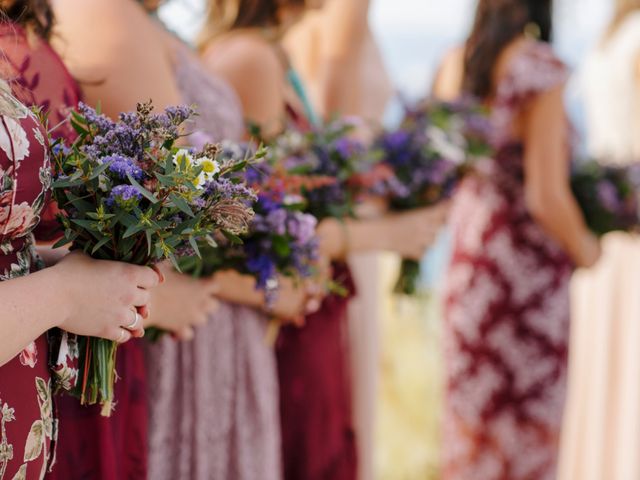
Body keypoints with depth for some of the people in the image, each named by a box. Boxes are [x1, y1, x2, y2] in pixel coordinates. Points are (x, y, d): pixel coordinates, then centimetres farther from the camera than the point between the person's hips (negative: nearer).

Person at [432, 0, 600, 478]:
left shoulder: (453, 66, 3)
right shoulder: (540, 67, -17)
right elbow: (546, 198, -19)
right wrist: (585, 249, -2)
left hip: (466, 264, 6)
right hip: (528, 274, -6)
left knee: (471, 431, 19)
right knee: (526, 437, 8)